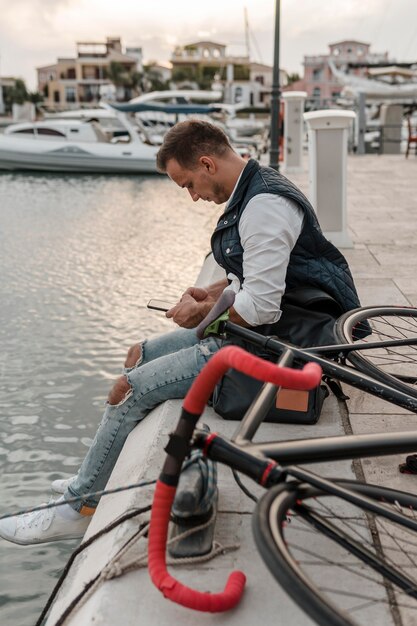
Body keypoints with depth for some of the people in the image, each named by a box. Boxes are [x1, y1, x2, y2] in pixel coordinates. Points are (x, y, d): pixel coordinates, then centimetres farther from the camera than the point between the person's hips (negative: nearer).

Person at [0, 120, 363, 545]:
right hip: (244, 330, 11)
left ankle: (80, 508, 6)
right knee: (139, 355, 14)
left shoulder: (265, 206, -24)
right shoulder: (254, 191, 9)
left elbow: (262, 307, -28)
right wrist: (215, 291, 7)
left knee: (130, 388, -12)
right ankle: (94, 480, 26)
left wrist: (203, 312, -12)